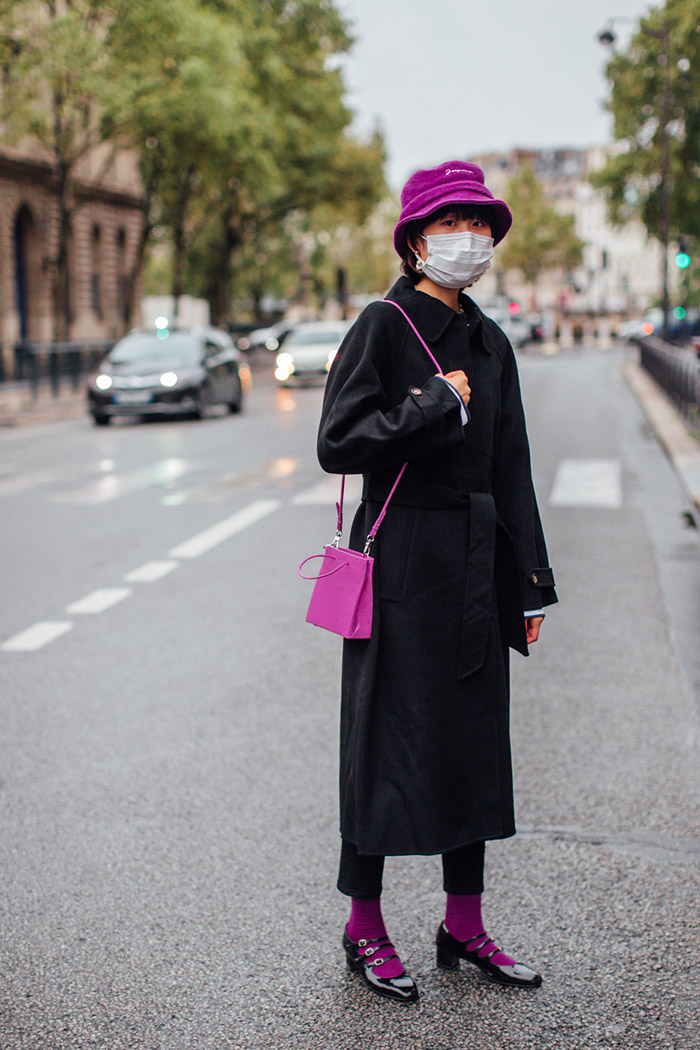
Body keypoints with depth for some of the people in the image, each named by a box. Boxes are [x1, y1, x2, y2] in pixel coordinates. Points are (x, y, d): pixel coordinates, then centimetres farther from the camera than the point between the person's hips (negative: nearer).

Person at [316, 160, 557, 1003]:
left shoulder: (489, 343, 13)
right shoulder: (383, 326, -7)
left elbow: (510, 469, 14)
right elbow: (337, 443, -15)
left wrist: (530, 584, 12)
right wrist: (435, 405, -14)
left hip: (475, 562, 7)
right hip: (402, 560, -7)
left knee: (475, 736, 11)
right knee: (390, 738, 1)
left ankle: (464, 926, 25)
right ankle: (365, 932, 16)